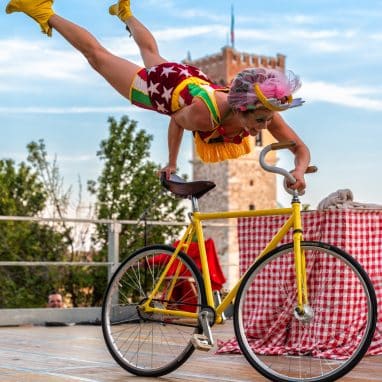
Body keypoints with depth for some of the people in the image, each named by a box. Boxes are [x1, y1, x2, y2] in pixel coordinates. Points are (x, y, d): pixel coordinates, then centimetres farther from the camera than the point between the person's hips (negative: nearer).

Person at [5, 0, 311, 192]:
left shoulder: (265, 113, -35)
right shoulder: (203, 111, -46)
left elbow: (302, 148, -28)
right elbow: (176, 121, -23)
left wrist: (300, 171, -49)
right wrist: (172, 164, -12)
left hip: (192, 78, 5)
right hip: (162, 84, -5)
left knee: (151, 53, 38)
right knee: (97, 54, 17)